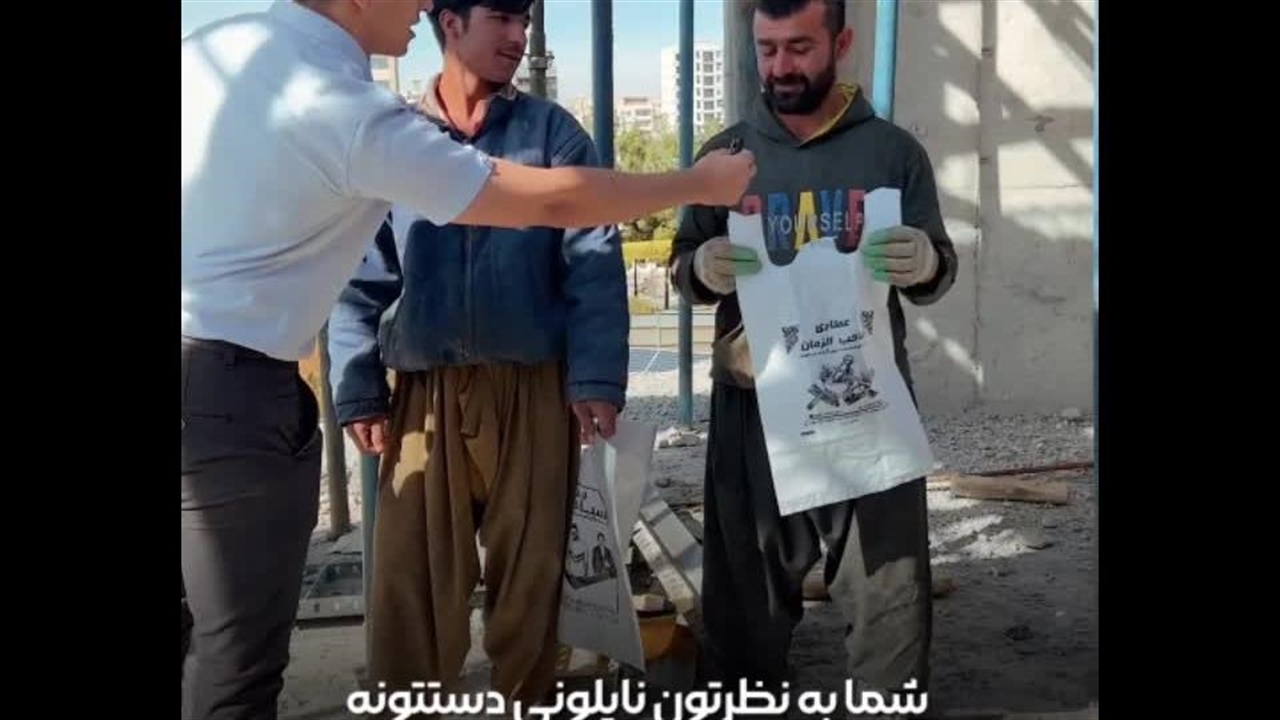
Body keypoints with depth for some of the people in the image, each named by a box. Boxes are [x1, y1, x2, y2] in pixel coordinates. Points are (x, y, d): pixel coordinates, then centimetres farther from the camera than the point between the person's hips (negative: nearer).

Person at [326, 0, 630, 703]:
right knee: (410, 573, 3)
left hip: (534, 388, 0)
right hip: (424, 393, 1)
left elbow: (595, 266, -1)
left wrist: (596, 379, -10)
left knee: (529, 567, 8)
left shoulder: (553, 131, 6)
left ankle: (525, 700, 27)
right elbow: (359, 277, 7)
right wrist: (358, 390, -1)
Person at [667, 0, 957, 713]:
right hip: (753, 402, 1)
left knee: (889, 582, 3)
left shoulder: (892, 150, 6)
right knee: (749, 578, 10)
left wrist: (928, 264, -17)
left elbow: (936, 272, 8)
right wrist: (701, 268, -14)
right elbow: (682, 270, 10)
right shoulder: (726, 154, 9)